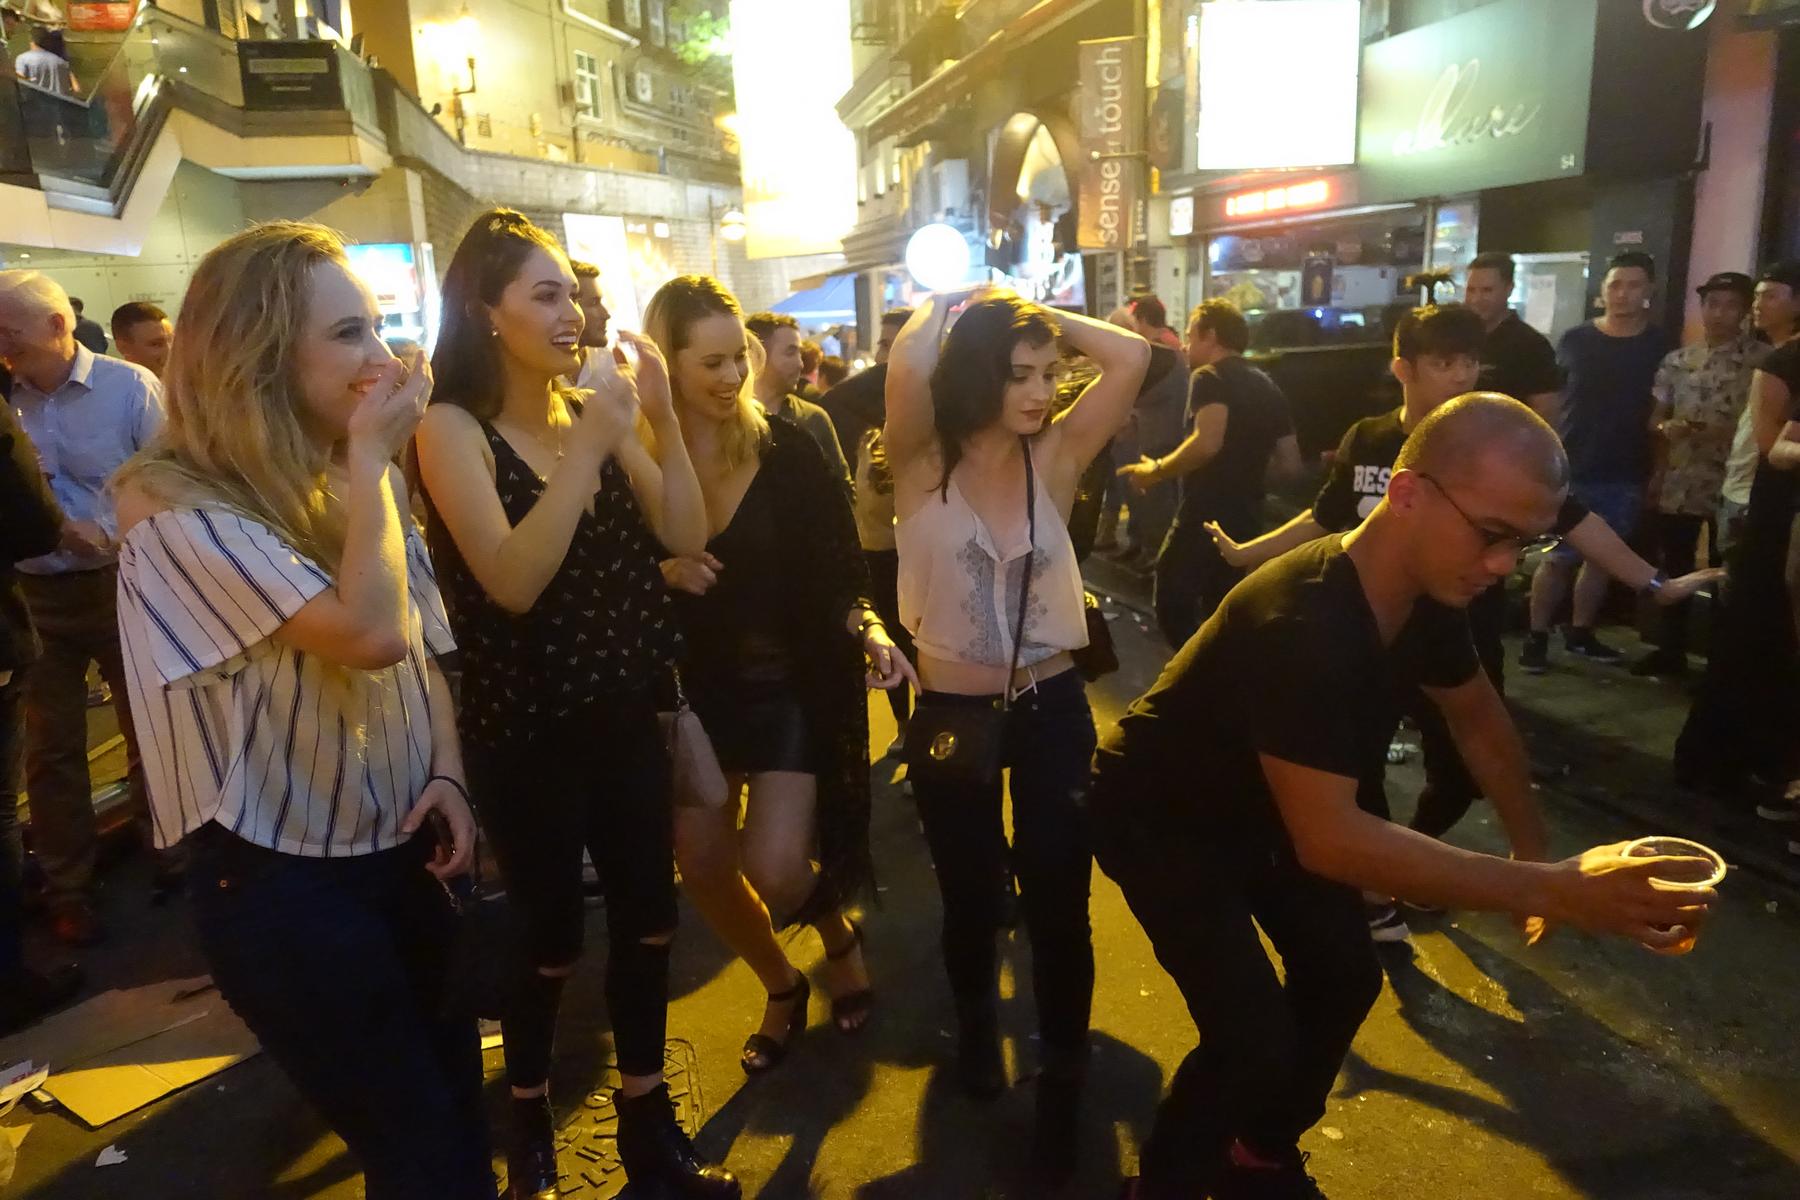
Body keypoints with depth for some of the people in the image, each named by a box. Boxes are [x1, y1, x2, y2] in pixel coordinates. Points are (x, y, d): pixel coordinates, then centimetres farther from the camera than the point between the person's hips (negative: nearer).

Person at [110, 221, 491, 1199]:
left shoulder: (356, 480, 5)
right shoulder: (176, 508, -20)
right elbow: (369, 632, -31)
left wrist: (447, 773, -5)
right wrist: (372, 458, -21)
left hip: (399, 847, 7)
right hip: (282, 879, -7)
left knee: (461, 1109, 20)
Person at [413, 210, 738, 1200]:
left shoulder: (596, 411, 4)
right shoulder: (453, 427, -11)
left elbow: (686, 537, -1)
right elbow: (513, 581, -24)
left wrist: (661, 420, -11)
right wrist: (592, 443, -25)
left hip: (625, 713, 5)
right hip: (524, 730, -5)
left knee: (648, 915, 11)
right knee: (550, 932, 7)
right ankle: (527, 1109, 36)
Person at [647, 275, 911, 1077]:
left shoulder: (787, 449, -10)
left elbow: (839, 568, -5)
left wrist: (869, 628, -23)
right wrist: (657, 570, -19)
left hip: (791, 683, -3)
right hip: (693, 687, 3)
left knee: (775, 870, -10)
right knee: (701, 866, 9)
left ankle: (840, 937, 27)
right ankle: (781, 984, 37)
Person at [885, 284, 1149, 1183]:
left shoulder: (1055, 458, -3)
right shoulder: (922, 463, -8)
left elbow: (1131, 358, -11)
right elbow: (906, 366, -27)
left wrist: (1035, 314, -4)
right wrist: (948, 306, -8)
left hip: (1052, 709, 1)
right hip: (950, 715, -1)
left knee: (1057, 902, 6)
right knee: (972, 898, 18)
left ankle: (1062, 1081, 29)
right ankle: (977, 1026, 50)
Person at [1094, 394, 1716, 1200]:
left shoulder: (1428, 595, -11)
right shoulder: (1303, 622, -40)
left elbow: (1478, 716, 9)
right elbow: (1328, 839, -44)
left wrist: (1533, 852, 4)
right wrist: (1549, 890, -45)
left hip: (1261, 804, 8)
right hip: (1159, 817, -8)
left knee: (1344, 977, 12)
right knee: (1257, 1039, -13)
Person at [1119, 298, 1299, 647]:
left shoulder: (1210, 378, -10)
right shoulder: (1267, 387, 15)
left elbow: (1208, 443, -29)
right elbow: (1290, 465, 17)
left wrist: (1156, 470, -15)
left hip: (1205, 517, -9)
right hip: (1247, 520, 9)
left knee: (1172, 605, 1)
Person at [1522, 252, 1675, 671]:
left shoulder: (1660, 347, 2)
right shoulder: (1574, 341, -1)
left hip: (1626, 475, 2)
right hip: (1570, 470, -2)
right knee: (1556, 557, -3)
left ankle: (1580, 633, 25)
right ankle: (1537, 637, 5)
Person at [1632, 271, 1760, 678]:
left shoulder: (1762, 360, -4)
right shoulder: (1677, 361, 9)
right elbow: (1655, 417, 12)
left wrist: (1727, 432, -21)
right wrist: (1666, 427, -9)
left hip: (1731, 485, -4)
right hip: (1677, 482, 4)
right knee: (1672, 569, 12)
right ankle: (1670, 650, 25)